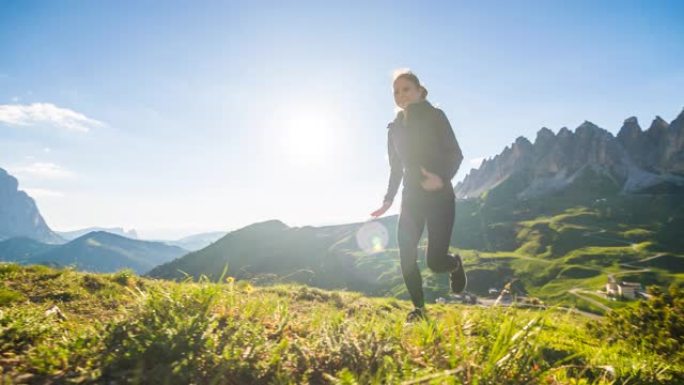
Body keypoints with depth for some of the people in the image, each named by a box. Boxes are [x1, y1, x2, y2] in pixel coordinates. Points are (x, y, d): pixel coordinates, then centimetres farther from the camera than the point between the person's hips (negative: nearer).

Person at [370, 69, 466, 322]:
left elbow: (455, 154, -6)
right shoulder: (394, 128, 12)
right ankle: (419, 309, 13)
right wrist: (388, 200, 11)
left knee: (435, 260, -11)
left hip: (439, 196, -4)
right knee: (406, 257, -5)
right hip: (411, 198, 5)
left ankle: (456, 264, 26)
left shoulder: (435, 116, -1)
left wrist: (442, 178, -24)